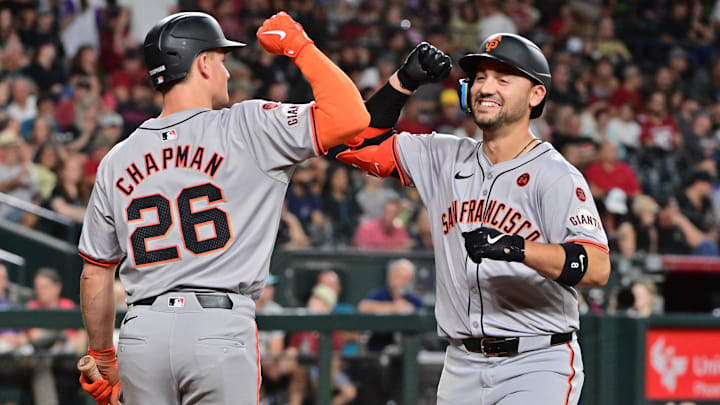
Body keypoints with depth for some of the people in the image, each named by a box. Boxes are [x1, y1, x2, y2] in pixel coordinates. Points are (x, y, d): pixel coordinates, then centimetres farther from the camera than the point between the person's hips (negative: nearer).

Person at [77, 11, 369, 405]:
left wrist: (102, 357, 27)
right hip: (220, 328, -4)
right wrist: (298, 45, 5)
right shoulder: (245, 128, -1)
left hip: (142, 332, 4)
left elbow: (95, 274, 16)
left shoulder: (116, 161, 12)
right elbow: (351, 116, -8)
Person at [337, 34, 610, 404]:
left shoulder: (555, 176, -7)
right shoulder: (446, 158, 11)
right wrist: (404, 81, 3)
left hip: (537, 364, -6)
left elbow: (597, 268, -20)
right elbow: (360, 144, 13)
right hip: (462, 367, 6)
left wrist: (517, 248, -34)